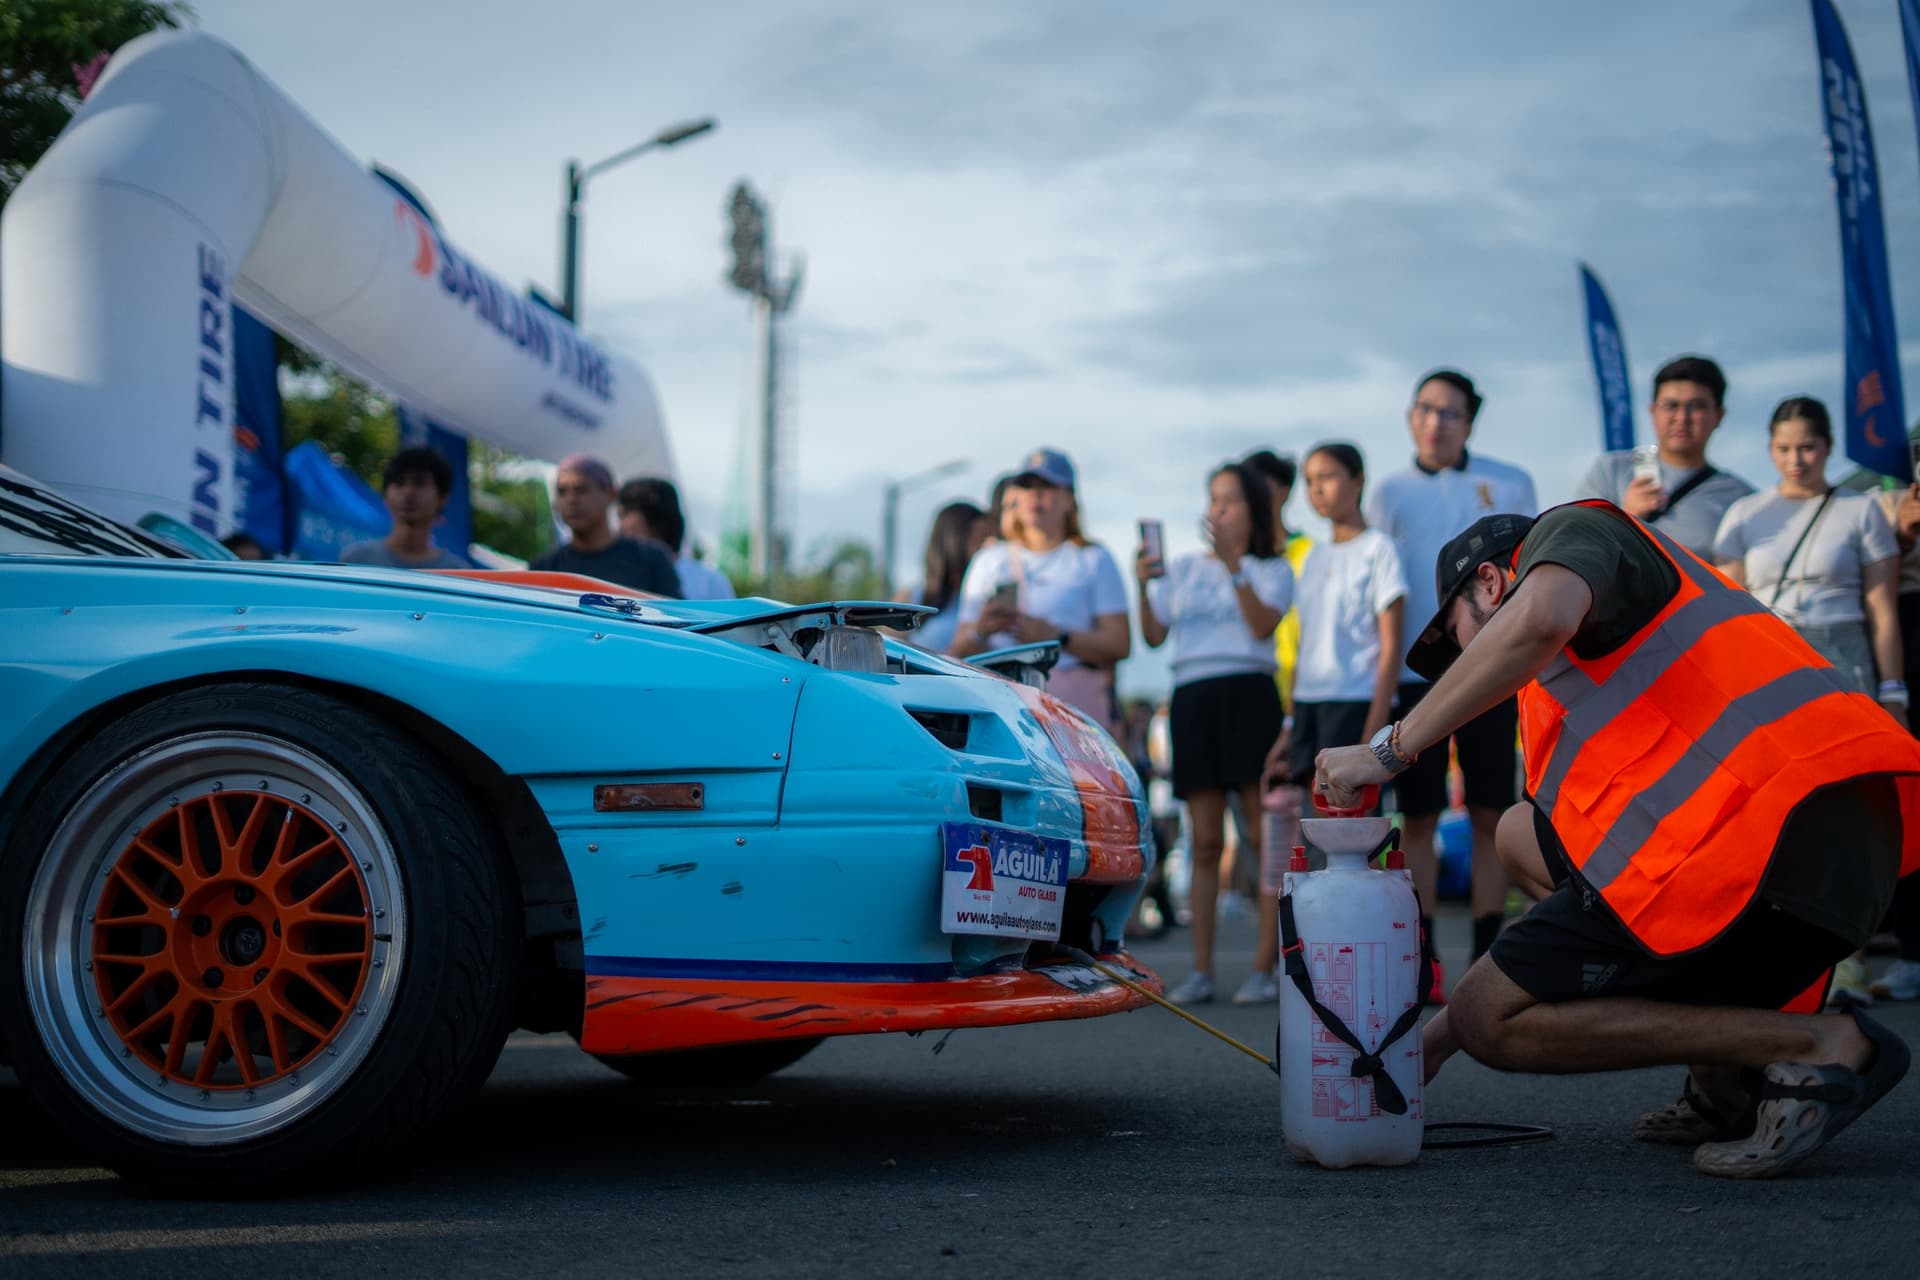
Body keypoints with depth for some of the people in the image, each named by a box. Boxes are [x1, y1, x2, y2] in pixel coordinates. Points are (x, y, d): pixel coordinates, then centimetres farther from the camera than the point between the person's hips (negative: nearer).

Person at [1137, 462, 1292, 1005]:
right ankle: (1201, 971, 3)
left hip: (1248, 695, -3)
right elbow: (1153, 635, 10)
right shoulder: (1182, 569, 18)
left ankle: (1265, 967, -4)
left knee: (1264, 836, -6)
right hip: (1192, 699, 4)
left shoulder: (1272, 569, 8)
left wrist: (1234, 565, -18)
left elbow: (1263, 624, -10)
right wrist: (1143, 587, -6)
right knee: (1205, 843, 3)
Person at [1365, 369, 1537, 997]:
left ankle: (1487, 957, 7)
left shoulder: (1511, 485, 8)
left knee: (1490, 814, 1)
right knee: (1419, 818, 0)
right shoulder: (1388, 493, 9)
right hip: (1417, 672, 0)